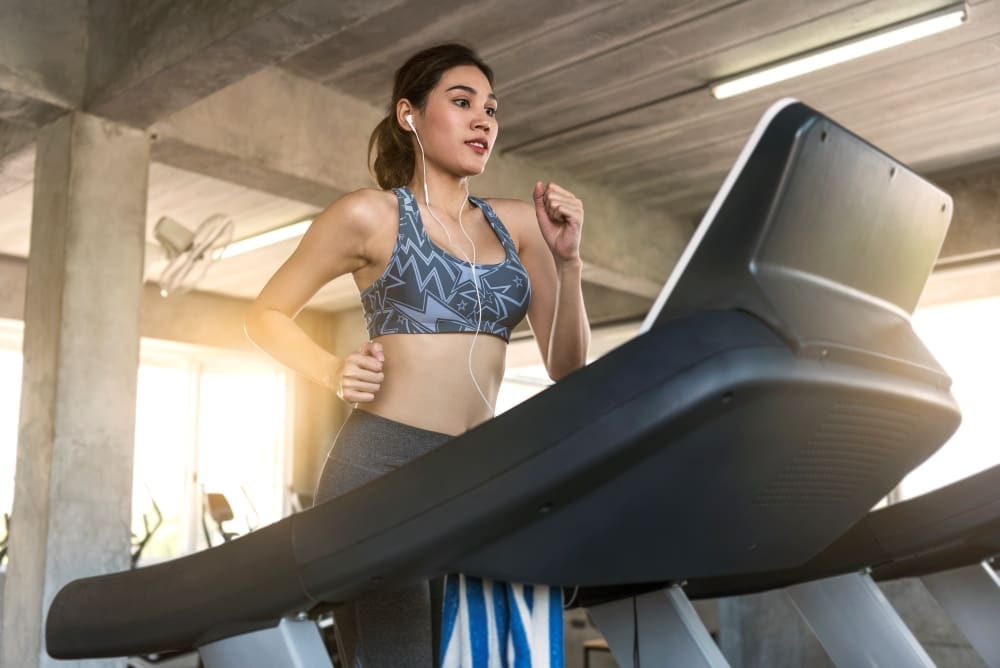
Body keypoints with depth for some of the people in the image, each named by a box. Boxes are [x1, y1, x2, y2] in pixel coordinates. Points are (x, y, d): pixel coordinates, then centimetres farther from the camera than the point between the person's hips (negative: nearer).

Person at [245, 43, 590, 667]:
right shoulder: (370, 214, 1)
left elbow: (567, 368, 9)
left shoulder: (518, 224, 12)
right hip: (383, 467, -4)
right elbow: (267, 316, 9)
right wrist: (335, 373, -8)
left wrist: (567, 259, -4)